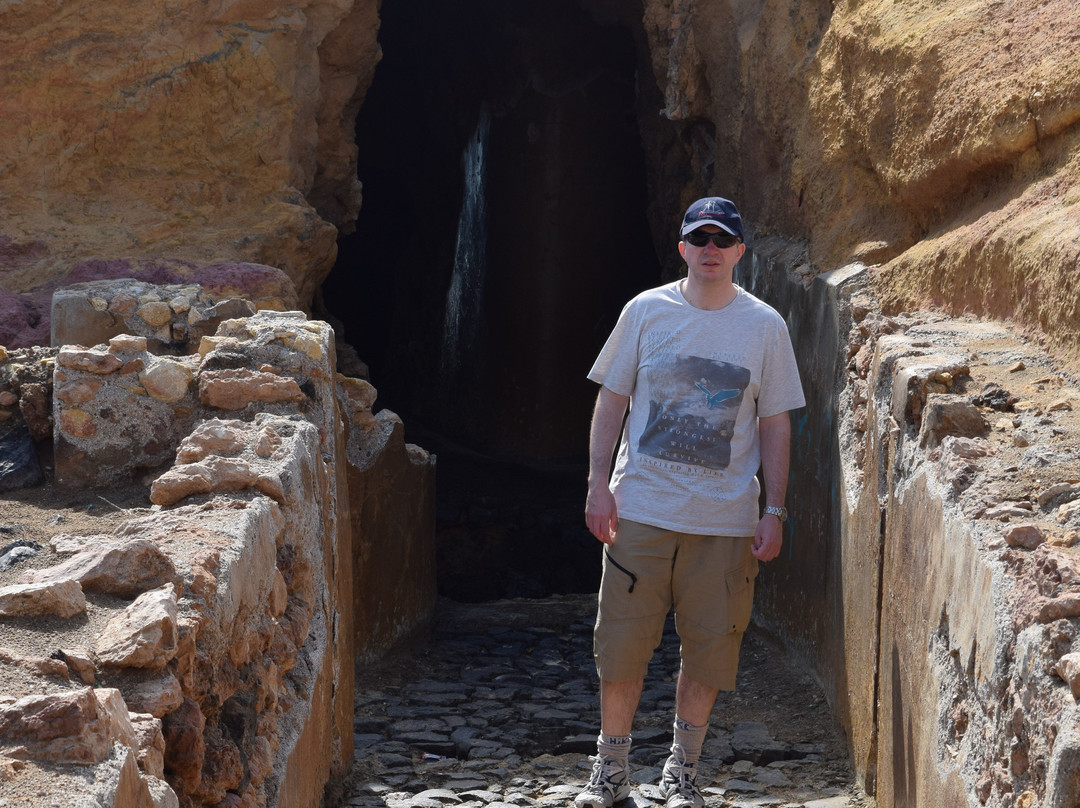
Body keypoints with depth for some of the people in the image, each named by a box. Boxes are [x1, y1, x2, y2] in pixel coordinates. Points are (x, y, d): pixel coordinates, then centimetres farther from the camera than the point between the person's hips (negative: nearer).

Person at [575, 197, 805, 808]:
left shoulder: (765, 326, 3)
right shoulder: (646, 311, 3)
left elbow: (775, 424, 6)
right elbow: (611, 400, 7)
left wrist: (774, 511, 1)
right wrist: (599, 484, -2)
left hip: (726, 521, 0)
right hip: (641, 508, 0)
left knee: (709, 648, 4)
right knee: (622, 643, 1)